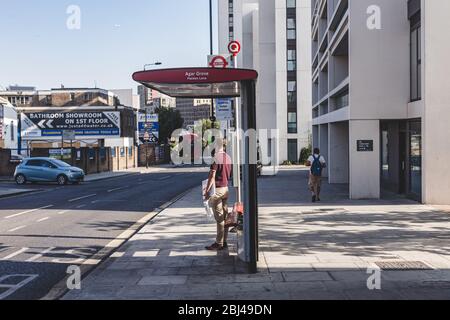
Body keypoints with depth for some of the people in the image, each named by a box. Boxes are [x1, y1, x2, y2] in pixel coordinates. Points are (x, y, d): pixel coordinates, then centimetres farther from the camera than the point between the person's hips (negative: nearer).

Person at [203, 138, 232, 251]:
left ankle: (219, 244, -1)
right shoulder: (228, 157, 11)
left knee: (219, 218, -5)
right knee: (224, 216, 11)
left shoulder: (216, 157, -14)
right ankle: (224, 242, 17)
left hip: (217, 189, -8)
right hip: (226, 189, 8)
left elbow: (212, 176, -17)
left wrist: (207, 191, -14)